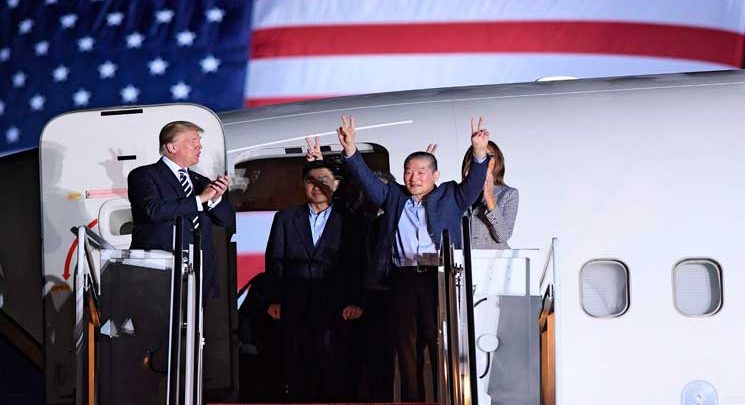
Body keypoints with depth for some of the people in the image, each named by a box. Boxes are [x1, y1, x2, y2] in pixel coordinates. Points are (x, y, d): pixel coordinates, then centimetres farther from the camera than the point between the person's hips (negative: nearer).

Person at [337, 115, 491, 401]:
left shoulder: (449, 197, 11)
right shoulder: (393, 196, 17)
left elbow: (473, 184, -2)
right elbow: (368, 180, 9)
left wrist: (479, 153, -20)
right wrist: (351, 152, -6)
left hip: (439, 279, -3)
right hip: (403, 279, 3)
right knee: (406, 346, 4)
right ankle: (411, 400, 8)